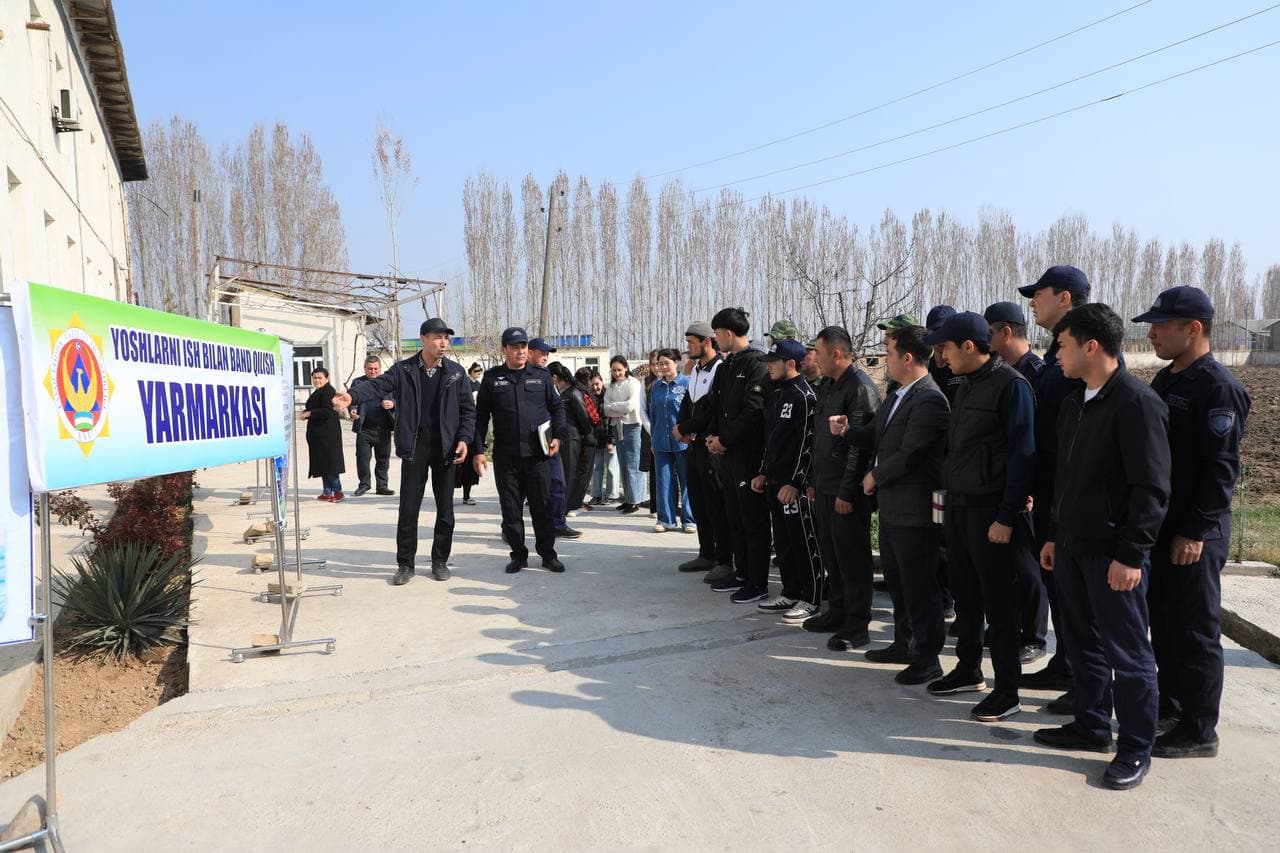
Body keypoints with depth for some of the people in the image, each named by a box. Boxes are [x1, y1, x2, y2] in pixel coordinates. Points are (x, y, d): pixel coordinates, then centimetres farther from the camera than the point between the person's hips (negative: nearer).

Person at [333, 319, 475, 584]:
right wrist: (353, 396, -34)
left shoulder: (456, 372, 3)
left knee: (445, 508, 8)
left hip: (445, 446, 1)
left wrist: (464, 439, -9)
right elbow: (378, 385, -14)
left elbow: (468, 409, 4)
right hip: (414, 446, -1)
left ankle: (440, 561, 22)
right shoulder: (403, 369, 1)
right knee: (408, 509, 3)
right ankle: (406, 564, 15)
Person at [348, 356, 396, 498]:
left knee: (383, 459, 6)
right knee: (362, 458, 0)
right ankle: (364, 484, 15)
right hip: (364, 429, -1)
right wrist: (353, 412, -22)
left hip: (383, 429, 1)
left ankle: (382, 486, 16)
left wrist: (393, 404, -15)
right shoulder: (358, 383, 7)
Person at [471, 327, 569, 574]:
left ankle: (548, 554, 16)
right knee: (511, 508, 5)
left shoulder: (541, 376, 8)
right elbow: (481, 416, 6)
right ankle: (518, 554, 18)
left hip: (537, 453, 0)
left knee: (542, 506, 4)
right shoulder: (491, 378, 5)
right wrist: (478, 450, 0)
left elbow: (557, 407, 13)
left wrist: (558, 435, -2)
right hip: (505, 455, 0)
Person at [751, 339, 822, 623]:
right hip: (775, 482, 9)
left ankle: (810, 599, 10)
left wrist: (794, 482, -20)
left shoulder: (804, 396, -14)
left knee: (804, 542, 0)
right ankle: (790, 593, 25)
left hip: (795, 485, -9)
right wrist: (763, 473, 18)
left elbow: (807, 443, -18)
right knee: (783, 541, 15)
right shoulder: (778, 395, 15)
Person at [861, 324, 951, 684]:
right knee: (895, 578, 20)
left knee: (919, 585, 1)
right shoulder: (898, 396, 12)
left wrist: (876, 476, -11)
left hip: (914, 509, -10)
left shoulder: (929, 399, -20)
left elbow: (909, 455, -23)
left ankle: (927, 658, 14)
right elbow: (879, 435, 17)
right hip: (891, 505, 10)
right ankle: (905, 643, 36)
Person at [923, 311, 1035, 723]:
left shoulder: (1010, 386, -13)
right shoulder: (967, 386, 12)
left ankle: (1007, 691, 12)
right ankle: (968, 670, 31)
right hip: (958, 505, 8)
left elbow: (1022, 455, -17)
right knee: (965, 594, 16)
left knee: (998, 603, 1)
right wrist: (949, 494, 11)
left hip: (990, 512, -8)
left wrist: (1006, 517, -18)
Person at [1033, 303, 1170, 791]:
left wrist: (1131, 555, -19)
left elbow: (1152, 489, -18)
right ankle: (1092, 726, 31)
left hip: (1113, 552, -8)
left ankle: (1136, 750, 17)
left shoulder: (1137, 403, -15)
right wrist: (1055, 534, 17)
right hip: (1072, 547, 8)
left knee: (1126, 652, 4)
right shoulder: (1074, 404, 11)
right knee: (1084, 641, 17)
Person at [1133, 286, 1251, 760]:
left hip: (1195, 534, -9)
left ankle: (1198, 731, 12)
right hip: (1159, 526, 9)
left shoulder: (1220, 388, -15)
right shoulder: (1164, 382, 12)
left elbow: (1221, 468, -19)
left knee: (1196, 631, 1)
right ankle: (1169, 704, 32)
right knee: (1163, 622, 17)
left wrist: (1196, 532, -20)